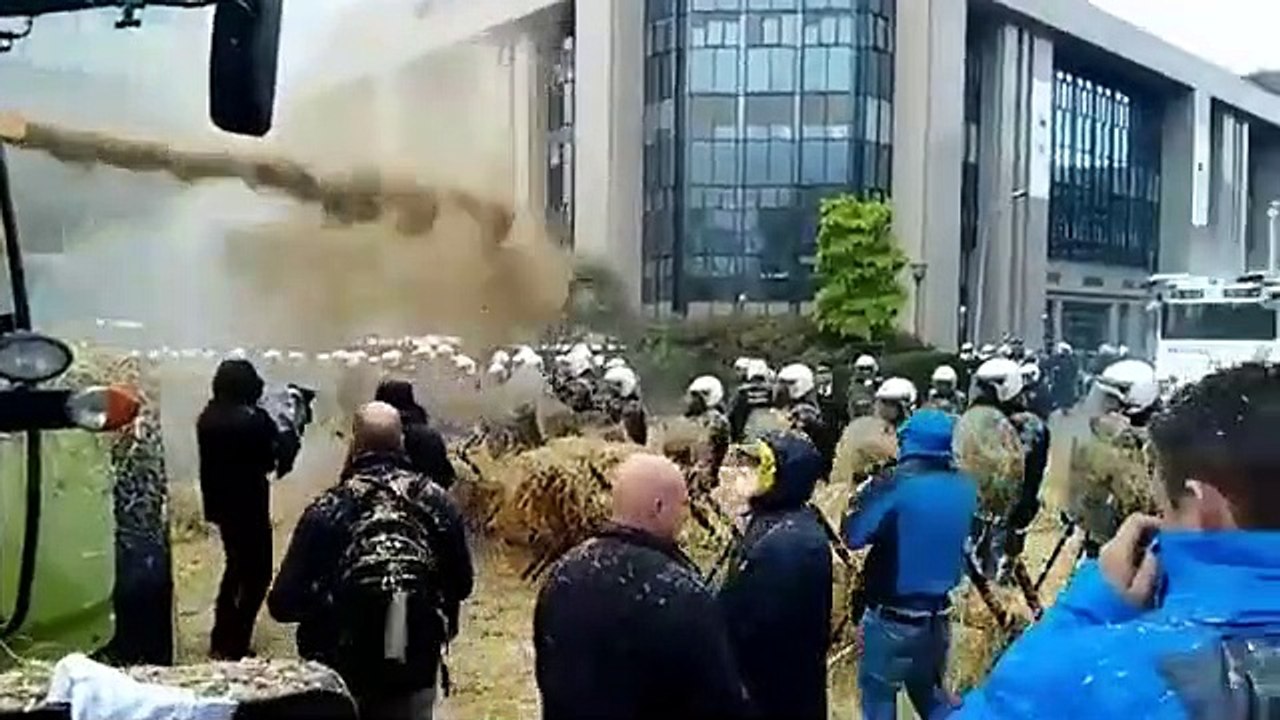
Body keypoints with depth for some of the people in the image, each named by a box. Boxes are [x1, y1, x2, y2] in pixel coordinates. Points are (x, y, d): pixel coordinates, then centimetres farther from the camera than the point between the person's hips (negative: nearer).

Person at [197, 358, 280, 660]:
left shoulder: (207, 418, 2)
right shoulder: (254, 420, -21)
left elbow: (212, 458, 9)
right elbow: (270, 461, -12)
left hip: (219, 502, 8)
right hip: (249, 505, -8)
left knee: (236, 565, 22)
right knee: (258, 573, 5)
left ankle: (221, 641, 27)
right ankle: (235, 644, 3)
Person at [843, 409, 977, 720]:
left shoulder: (896, 487, -19)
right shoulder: (965, 488, -3)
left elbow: (853, 535, -16)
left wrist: (863, 496, 0)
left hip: (892, 616, -5)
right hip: (938, 615, 5)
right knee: (931, 694, 23)